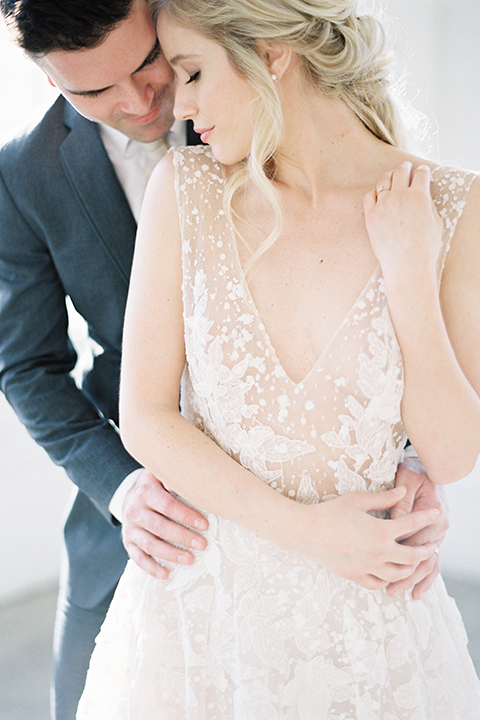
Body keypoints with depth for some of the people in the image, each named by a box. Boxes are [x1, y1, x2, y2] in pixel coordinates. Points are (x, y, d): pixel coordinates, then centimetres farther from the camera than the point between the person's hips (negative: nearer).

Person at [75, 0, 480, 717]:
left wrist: (411, 276, -21)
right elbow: (144, 417, -7)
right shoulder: (186, 188, -9)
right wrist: (303, 529, -14)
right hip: (199, 596, 1)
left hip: (364, 614, 0)